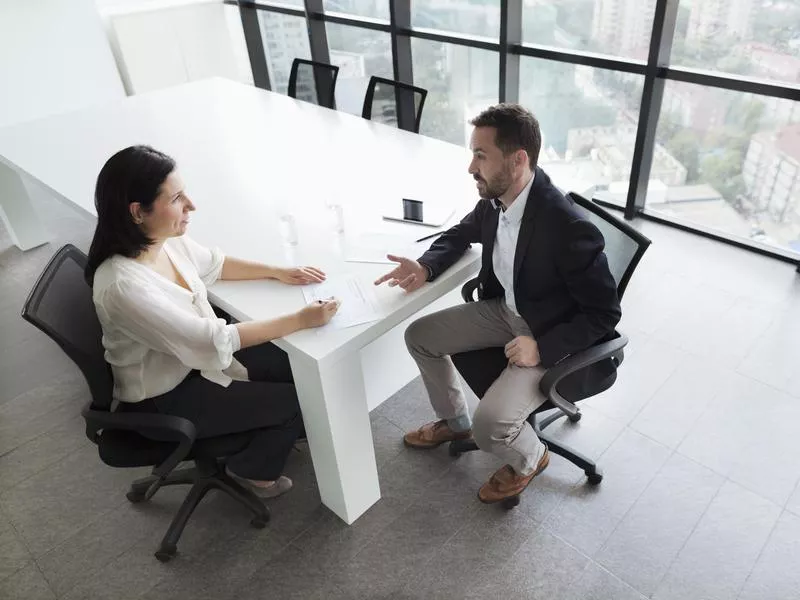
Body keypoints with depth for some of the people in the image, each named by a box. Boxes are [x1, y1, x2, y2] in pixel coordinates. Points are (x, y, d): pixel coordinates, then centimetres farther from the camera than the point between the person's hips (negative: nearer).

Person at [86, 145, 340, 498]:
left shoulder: (165, 238, -12)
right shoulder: (122, 285, -36)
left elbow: (214, 265, 9)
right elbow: (212, 339, -33)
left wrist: (279, 273, 0)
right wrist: (301, 319, -30)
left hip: (195, 356, 8)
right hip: (164, 397, -7)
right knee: (295, 401, -5)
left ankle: (280, 430, 32)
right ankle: (252, 469, 22)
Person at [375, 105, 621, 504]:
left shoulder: (570, 229, -33)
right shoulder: (495, 198, -11)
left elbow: (605, 314, -21)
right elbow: (462, 234, 10)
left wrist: (543, 348, -26)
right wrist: (426, 267, -9)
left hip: (550, 335, -7)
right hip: (504, 309, 8)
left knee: (490, 426, -22)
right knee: (419, 336, 7)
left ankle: (529, 459, 16)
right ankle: (454, 421, 30)